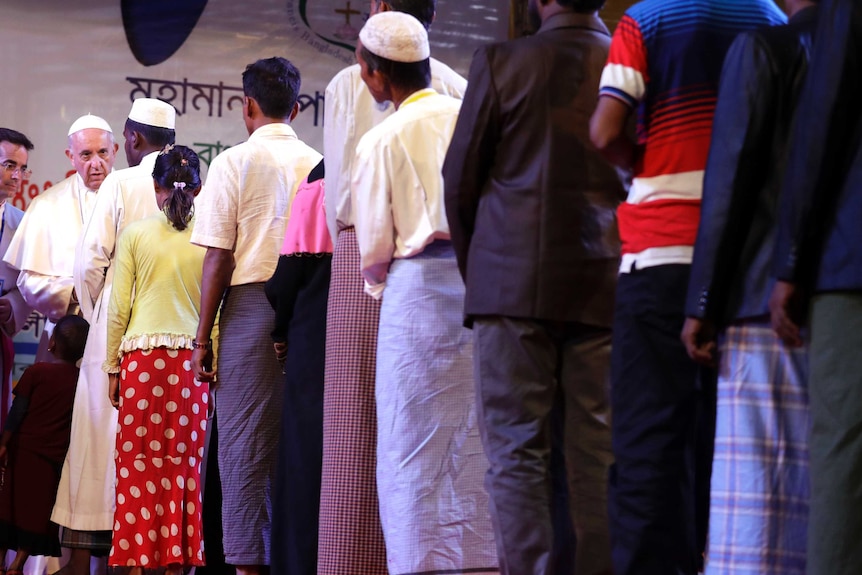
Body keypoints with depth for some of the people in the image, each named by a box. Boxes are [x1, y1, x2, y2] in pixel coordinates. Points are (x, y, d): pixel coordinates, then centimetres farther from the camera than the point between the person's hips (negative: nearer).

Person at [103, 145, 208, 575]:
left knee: (139, 462, 3)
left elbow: (118, 308, 1)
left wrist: (113, 367, 9)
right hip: (191, 359, 1)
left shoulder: (135, 234, 0)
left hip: (142, 356, -1)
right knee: (183, 464, 5)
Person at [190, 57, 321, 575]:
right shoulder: (319, 165, 9)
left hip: (250, 301, -4)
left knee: (245, 441, -3)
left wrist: (203, 336, -1)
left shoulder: (235, 162, -1)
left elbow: (219, 257, -5)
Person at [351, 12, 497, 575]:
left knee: (415, 446, 0)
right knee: (480, 438, 7)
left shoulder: (382, 140, -3)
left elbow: (374, 248, 0)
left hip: (419, 288, -4)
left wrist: (377, 283, 20)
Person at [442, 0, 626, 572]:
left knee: (518, 454, -1)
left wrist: (474, 268, 14)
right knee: (595, 455, 5)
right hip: (604, 285, 3)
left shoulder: (502, 62, -3)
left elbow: (460, 180, 1)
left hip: (514, 283, -2)